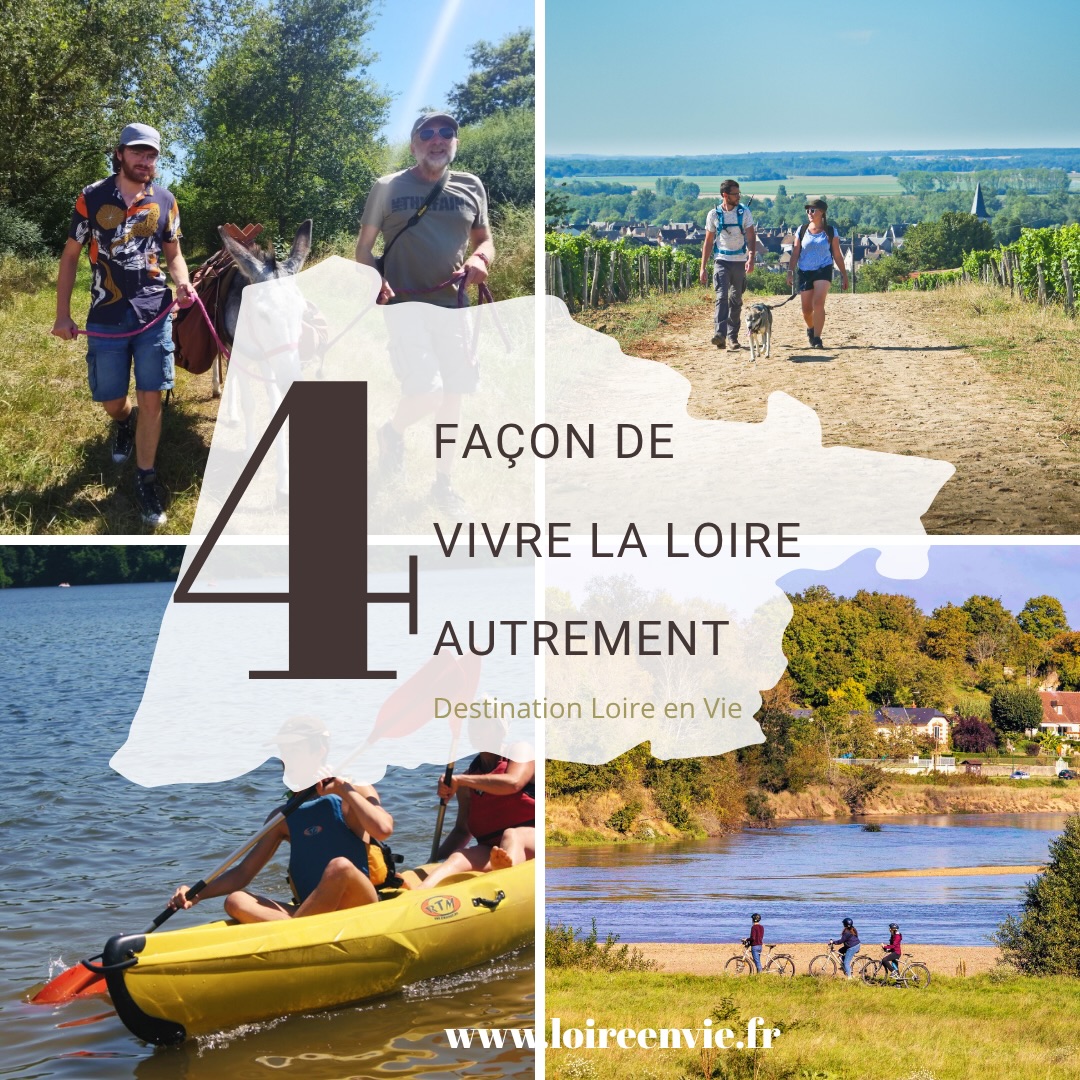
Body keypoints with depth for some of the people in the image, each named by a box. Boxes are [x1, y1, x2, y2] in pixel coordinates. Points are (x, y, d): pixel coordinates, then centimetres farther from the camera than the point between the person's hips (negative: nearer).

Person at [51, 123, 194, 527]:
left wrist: (183, 282, -9)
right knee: (111, 401, 9)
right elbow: (70, 256, 4)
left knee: (151, 400, -3)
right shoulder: (91, 198, -3)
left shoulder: (165, 201, 3)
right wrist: (62, 315, 1)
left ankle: (145, 479, 8)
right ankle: (124, 423, 46)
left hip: (154, 315, 0)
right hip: (107, 318, 0)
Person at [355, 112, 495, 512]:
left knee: (453, 397, 8)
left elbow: (484, 240, 17)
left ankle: (443, 482, 26)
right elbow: (364, 247, 3)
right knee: (426, 393, -20)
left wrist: (480, 259, -6)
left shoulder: (471, 188, 7)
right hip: (404, 304, -4)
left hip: (452, 307, 4)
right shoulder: (387, 188, -1)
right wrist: (376, 280, -17)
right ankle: (392, 431, 15)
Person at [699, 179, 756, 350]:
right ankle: (719, 334, -29)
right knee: (721, 297, -17)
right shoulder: (714, 214, 1)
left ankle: (732, 337, 17)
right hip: (721, 261, -1)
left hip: (740, 262, 2)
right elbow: (708, 241, 7)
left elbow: (751, 237, -4)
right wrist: (703, 268, 4)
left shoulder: (744, 212, 1)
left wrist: (751, 258, -22)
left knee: (736, 301, 8)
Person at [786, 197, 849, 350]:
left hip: (823, 270, -2)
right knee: (806, 309, 6)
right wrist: (790, 271, -5)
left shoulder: (830, 232, 2)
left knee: (818, 303, -22)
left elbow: (837, 255, 6)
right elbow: (795, 253, 5)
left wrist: (844, 275, 6)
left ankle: (817, 339, -19)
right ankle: (811, 329, 38)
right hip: (805, 272, 2)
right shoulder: (802, 230, 5)